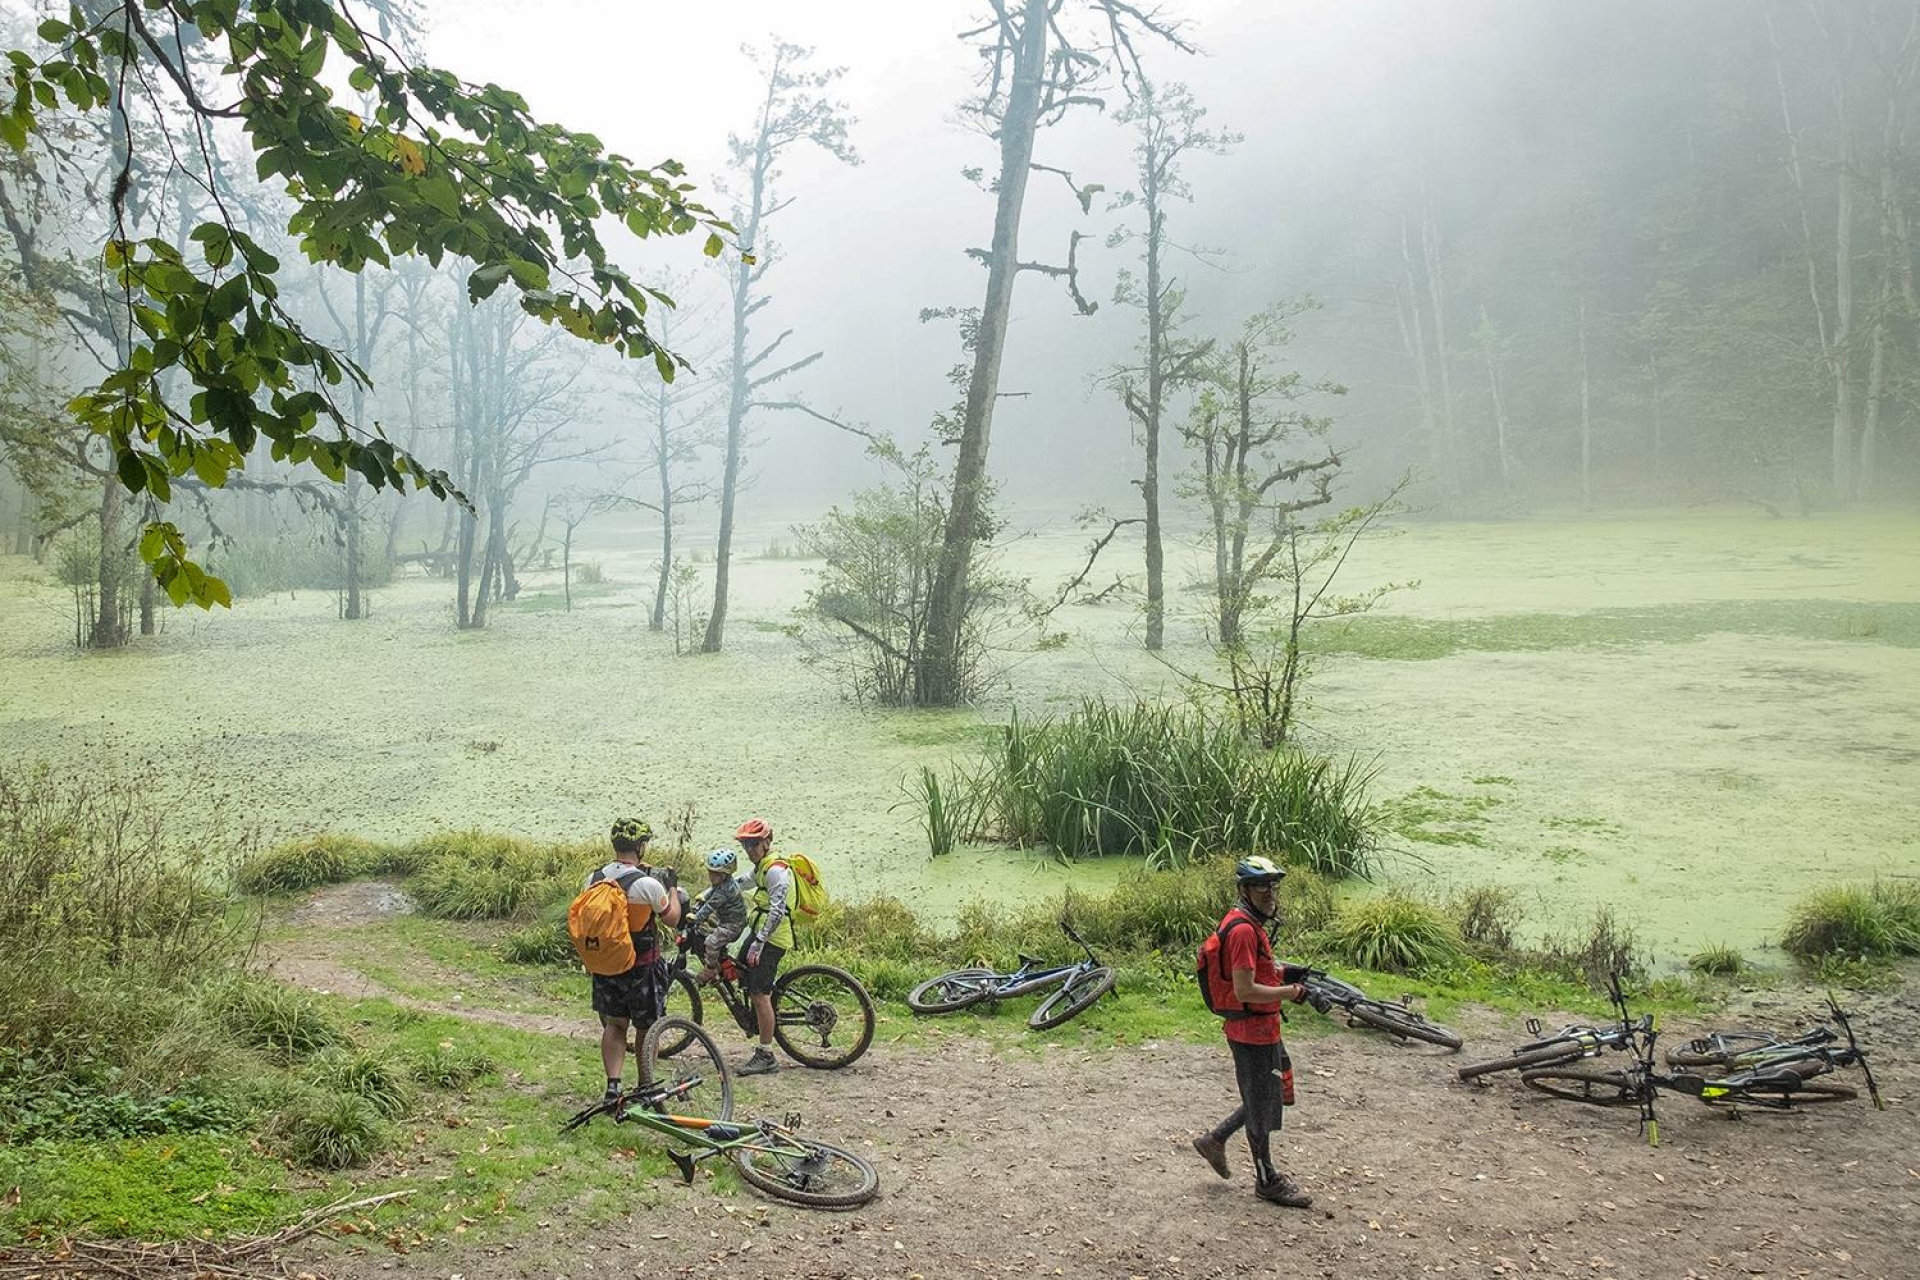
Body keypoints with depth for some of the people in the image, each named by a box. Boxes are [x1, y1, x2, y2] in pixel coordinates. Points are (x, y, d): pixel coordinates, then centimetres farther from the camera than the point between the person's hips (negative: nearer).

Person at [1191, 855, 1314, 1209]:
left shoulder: (1250, 923, 9)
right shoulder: (1243, 930, -24)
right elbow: (1245, 991, -27)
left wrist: (1281, 975, 7)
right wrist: (1289, 992, -16)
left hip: (1264, 1028, 10)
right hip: (1252, 1031, -10)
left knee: (1275, 1094, 21)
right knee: (1262, 1106, 6)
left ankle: (1215, 1139, 29)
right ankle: (1267, 1180, 21)